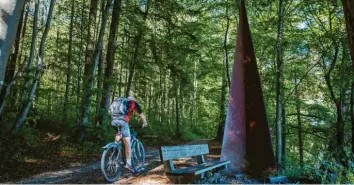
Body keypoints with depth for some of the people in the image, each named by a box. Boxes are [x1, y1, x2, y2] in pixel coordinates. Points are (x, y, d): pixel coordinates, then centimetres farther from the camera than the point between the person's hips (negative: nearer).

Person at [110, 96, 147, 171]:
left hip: (113, 120, 5)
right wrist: (145, 124, 42)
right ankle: (128, 163, 1)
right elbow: (141, 115, 27)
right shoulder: (133, 102, 19)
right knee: (127, 142, 0)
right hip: (122, 121, -5)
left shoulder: (120, 101, 33)